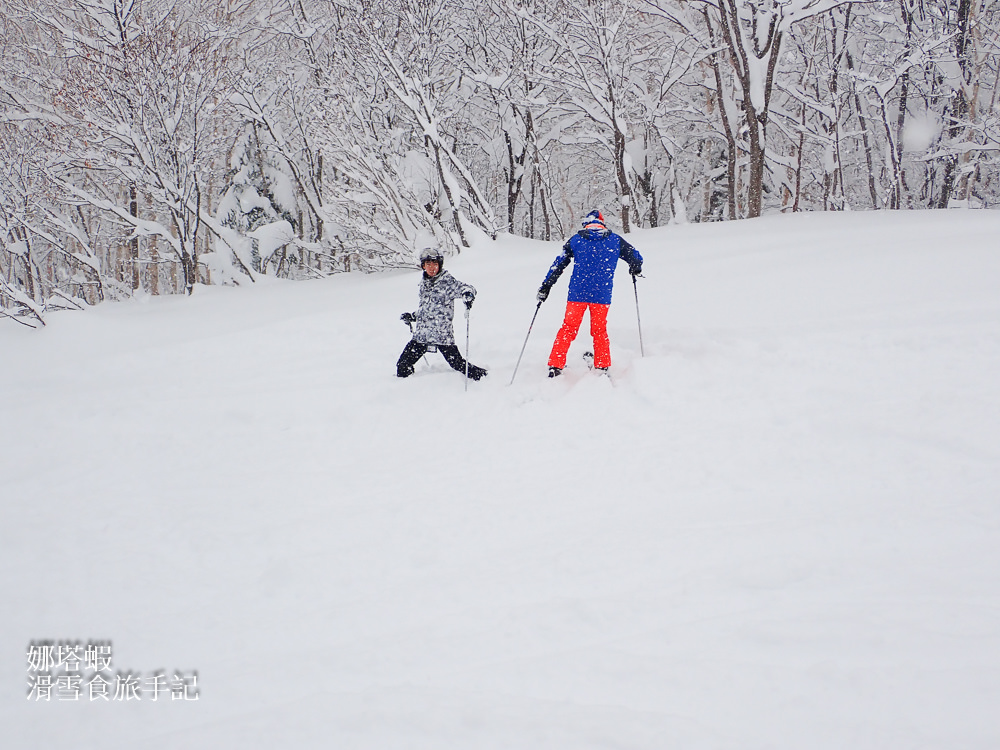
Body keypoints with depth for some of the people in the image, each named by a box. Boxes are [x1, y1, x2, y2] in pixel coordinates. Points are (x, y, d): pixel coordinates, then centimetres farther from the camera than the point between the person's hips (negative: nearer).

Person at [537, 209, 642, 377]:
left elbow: (559, 264, 5)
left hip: (577, 293, 0)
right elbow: (636, 258, 13)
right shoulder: (614, 240, 6)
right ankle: (602, 367, 18)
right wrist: (635, 269, 35)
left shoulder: (576, 240, 6)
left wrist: (545, 287, 10)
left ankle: (555, 367, 3)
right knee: (599, 331, 18)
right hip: (602, 294, 0)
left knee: (568, 329, 9)